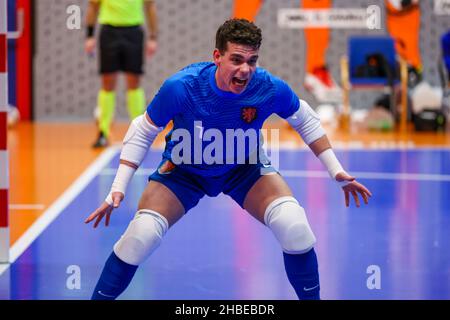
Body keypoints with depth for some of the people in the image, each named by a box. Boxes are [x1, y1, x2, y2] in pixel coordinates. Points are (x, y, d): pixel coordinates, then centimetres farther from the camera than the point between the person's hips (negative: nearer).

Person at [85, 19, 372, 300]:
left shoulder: (271, 89, -28)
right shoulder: (180, 87, -32)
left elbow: (307, 121, -5)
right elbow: (142, 132, -15)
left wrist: (336, 172, -5)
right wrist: (118, 188, -19)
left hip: (245, 167, 1)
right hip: (184, 169, -1)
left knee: (294, 226, -22)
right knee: (141, 235, -20)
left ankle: (311, 297, 2)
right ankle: (100, 297, 3)